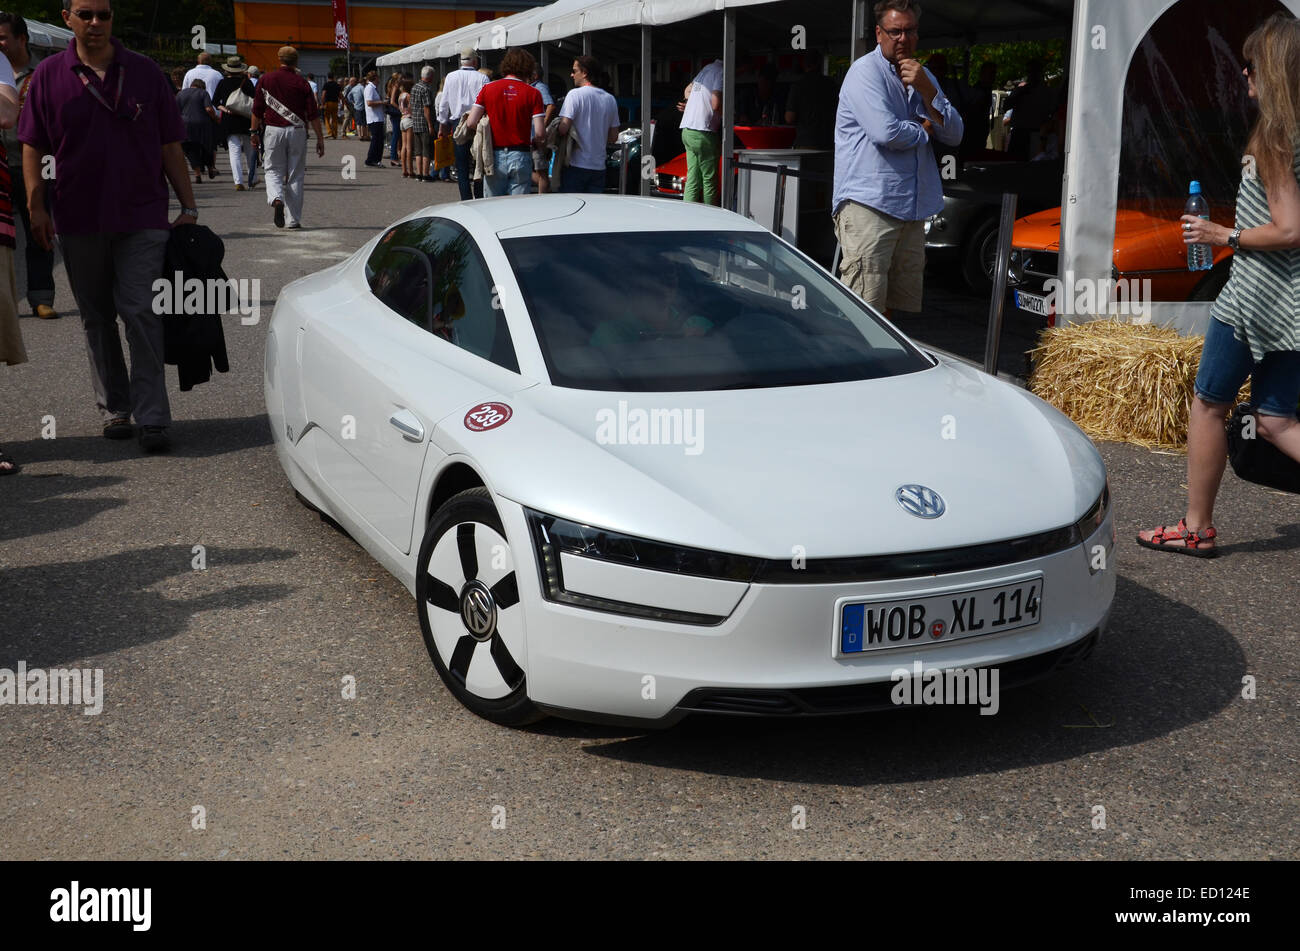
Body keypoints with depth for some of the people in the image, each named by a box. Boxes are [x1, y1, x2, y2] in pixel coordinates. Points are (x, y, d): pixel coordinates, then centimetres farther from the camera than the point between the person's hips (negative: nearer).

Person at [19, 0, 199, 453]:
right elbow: (33, 147, 6)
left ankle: (152, 418, -7)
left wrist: (188, 206, 3)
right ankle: (114, 409, 22)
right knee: (97, 319, 10)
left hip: (140, 216, -2)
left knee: (140, 313, -9)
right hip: (77, 219, 2)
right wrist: (36, 206, -4)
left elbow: (170, 147, 7)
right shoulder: (49, 75, 5)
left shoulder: (145, 72, 5)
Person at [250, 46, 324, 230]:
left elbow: (257, 110, 5)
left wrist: (255, 132, 16)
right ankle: (294, 219, 7)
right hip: (297, 131, 0)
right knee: (295, 176, 6)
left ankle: (276, 199, -22)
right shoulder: (301, 83, 0)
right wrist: (320, 139, 2)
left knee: (273, 171, 9)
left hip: (273, 130, 0)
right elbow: (313, 114, -3)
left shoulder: (266, 80, 3)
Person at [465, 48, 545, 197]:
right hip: (520, 157, -1)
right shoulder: (533, 93, -4)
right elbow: (539, 132, -10)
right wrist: (534, 144, 12)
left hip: (495, 156, 1)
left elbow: (471, 123, -4)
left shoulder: (488, 89, 1)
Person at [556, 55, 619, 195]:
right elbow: (613, 137, 14)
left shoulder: (575, 94, -9)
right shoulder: (610, 99, 11)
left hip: (577, 164, -6)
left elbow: (563, 128, -16)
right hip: (599, 166, 6)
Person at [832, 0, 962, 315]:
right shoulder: (866, 71, -4)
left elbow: (954, 135, 11)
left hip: (912, 208, 8)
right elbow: (885, 132, -19)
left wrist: (926, 89, -3)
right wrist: (923, 129, 2)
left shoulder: (922, 76, 20)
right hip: (868, 206, -8)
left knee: (906, 310, 9)